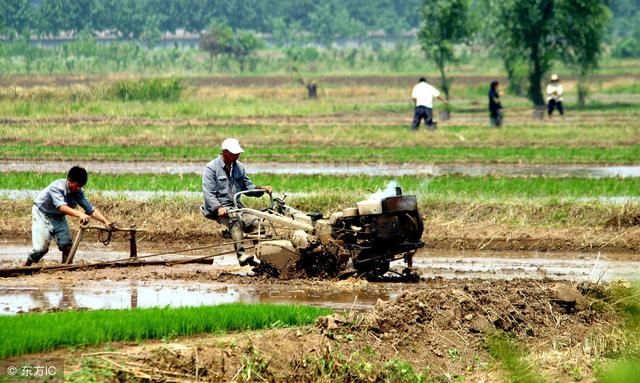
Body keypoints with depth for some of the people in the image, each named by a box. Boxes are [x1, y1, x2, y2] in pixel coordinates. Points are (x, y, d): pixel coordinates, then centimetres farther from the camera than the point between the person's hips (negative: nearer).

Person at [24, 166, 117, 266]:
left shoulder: (78, 193, -16)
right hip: (42, 213, -5)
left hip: (58, 216, 5)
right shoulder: (57, 187, -33)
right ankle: (26, 266, 12)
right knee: (42, 247, -11)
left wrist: (106, 222, -32)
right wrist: (80, 214, -62)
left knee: (67, 245, -9)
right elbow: (61, 207, -47)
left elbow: (92, 210, -17)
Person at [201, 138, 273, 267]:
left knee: (254, 222, -22)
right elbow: (208, 193, -12)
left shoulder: (239, 167, 15)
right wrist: (218, 208, -28)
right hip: (218, 208, -6)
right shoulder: (211, 168, -5)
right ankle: (241, 254, -44)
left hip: (236, 206, 6)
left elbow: (247, 186, 19)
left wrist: (261, 189, -1)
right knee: (235, 218, -37)